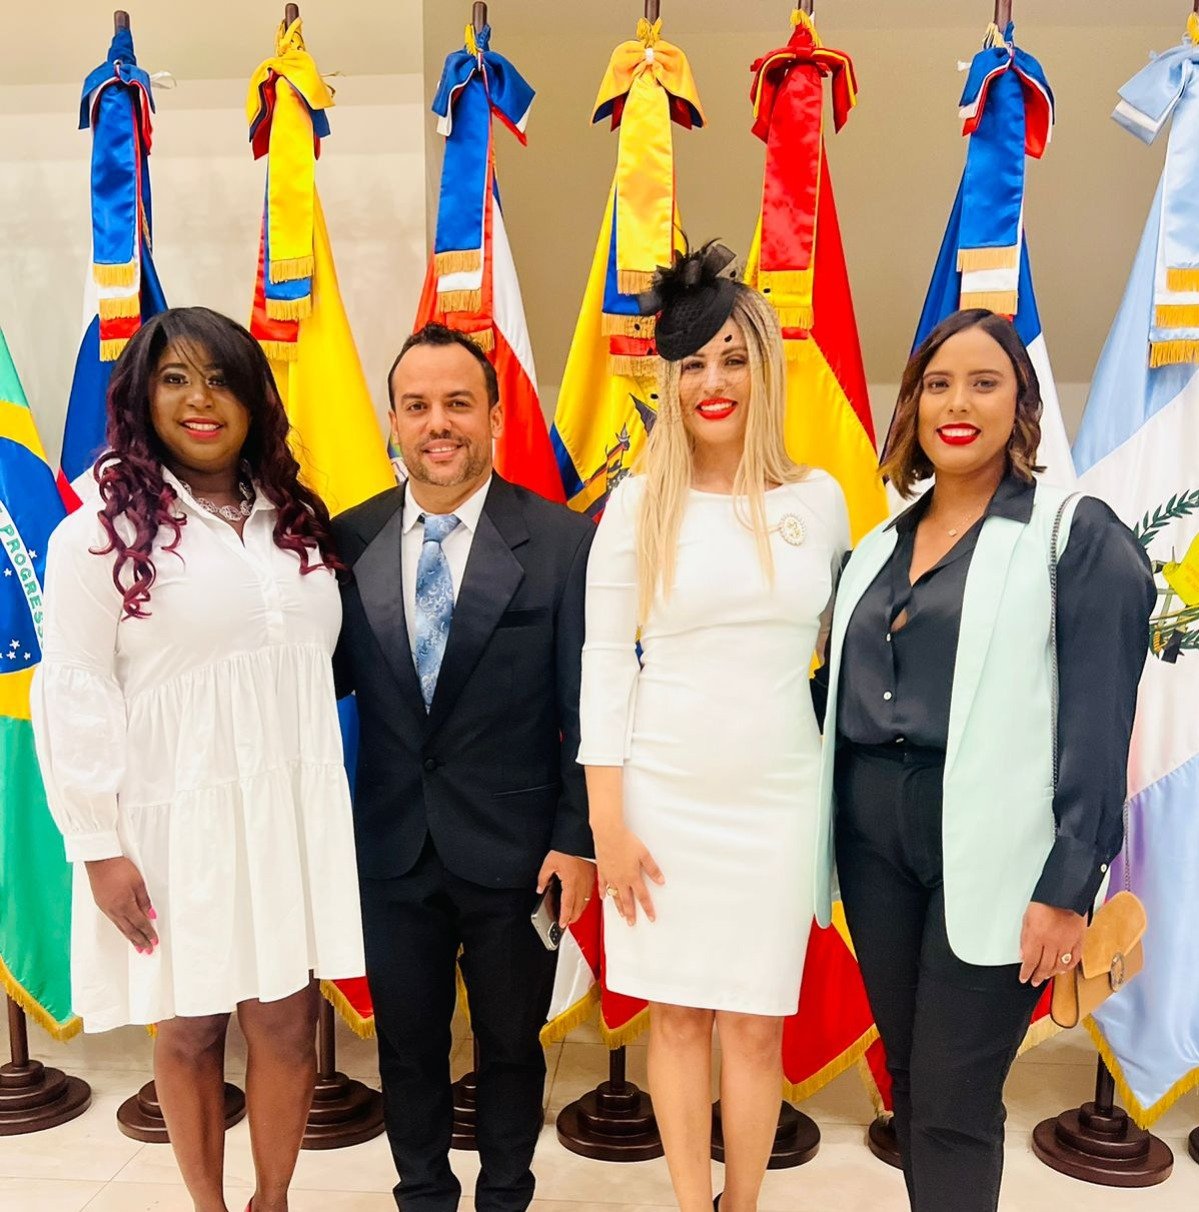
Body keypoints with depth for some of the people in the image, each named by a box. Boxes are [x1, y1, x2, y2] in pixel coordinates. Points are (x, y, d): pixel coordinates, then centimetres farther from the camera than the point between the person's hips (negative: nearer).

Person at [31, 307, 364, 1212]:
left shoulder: (297, 522, 9)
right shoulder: (100, 534, -5)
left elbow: (321, 666, 11)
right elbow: (73, 699, -7)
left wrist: (331, 809, 8)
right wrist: (101, 848, -11)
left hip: (295, 816, 4)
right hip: (178, 825, -3)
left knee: (288, 1022, 9)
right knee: (190, 1030, 11)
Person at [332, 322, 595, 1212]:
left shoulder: (562, 540, -10)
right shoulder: (350, 538, -2)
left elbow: (585, 706, -8)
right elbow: (331, 676, 3)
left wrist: (578, 838, -8)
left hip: (512, 848, -2)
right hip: (391, 845, 2)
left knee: (511, 1040, 19)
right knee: (407, 1042, 19)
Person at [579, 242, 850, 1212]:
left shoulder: (819, 498, 2)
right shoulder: (638, 504, -4)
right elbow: (605, 665, -4)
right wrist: (607, 822, -7)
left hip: (779, 798, 1)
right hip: (663, 795, -1)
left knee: (756, 1021, 10)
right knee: (678, 1012, 11)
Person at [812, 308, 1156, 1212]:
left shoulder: (1077, 533, -5)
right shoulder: (878, 547, 12)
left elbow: (1097, 725, -10)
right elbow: (844, 698, 12)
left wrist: (1068, 886, -14)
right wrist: (822, 833, 7)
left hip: (990, 849, -5)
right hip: (873, 836, 6)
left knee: (954, 1103, 3)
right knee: (908, 1080, 16)